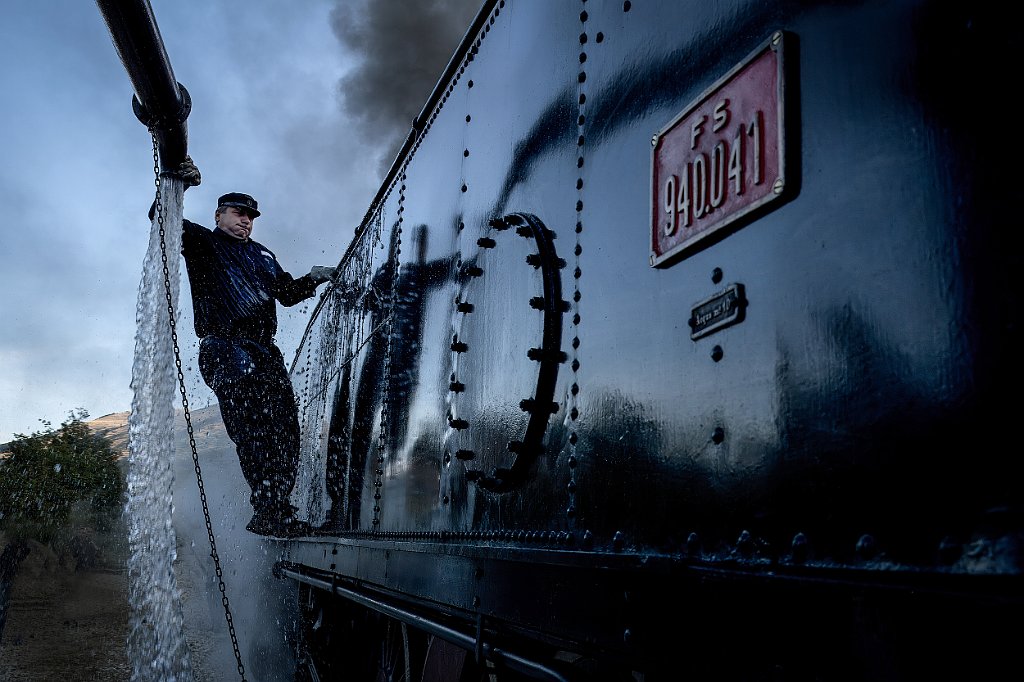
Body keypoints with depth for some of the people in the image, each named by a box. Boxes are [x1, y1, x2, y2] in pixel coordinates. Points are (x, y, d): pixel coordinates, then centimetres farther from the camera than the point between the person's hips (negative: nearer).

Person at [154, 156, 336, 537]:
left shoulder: (261, 254, 30)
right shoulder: (202, 242, 13)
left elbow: (286, 293, 34)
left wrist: (311, 281, 19)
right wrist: (176, 184, -16)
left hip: (264, 349, 7)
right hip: (225, 347, -6)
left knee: (284, 427, -4)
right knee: (253, 429, -19)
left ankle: (278, 510, 0)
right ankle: (268, 511, -23)